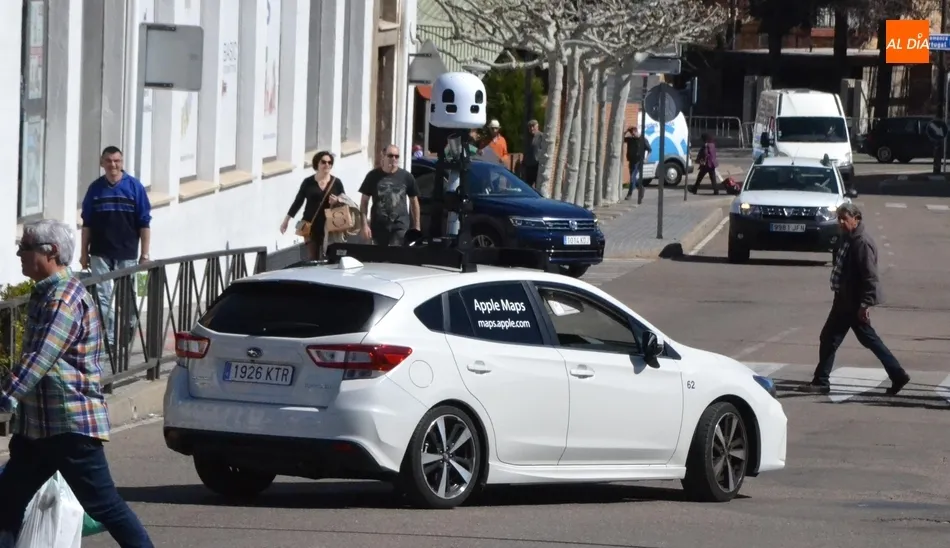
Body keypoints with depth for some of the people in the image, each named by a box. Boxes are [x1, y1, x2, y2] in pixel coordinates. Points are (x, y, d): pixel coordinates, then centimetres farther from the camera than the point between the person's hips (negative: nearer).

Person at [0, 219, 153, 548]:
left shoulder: (64, 298, -17)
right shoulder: (47, 293, 15)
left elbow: (39, 359, -27)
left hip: (72, 425, -10)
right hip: (38, 426, 10)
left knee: (103, 505, -6)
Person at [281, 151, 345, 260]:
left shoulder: (336, 182, 4)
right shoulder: (308, 182, 3)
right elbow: (298, 202, 8)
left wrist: (337, 202, -14)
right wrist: (286, 220, 7)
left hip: (329, 224, 0)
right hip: (311, 225, 0)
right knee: (313, 258, 2)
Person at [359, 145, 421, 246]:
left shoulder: (406, 177, 4)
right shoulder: (373, 176, 3)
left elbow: (414, 202, 12)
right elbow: (364, 201, 6)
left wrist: (416, 226, 10)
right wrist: (365, 225, -3)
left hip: (400, 225, -1)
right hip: (379, 225, 1)